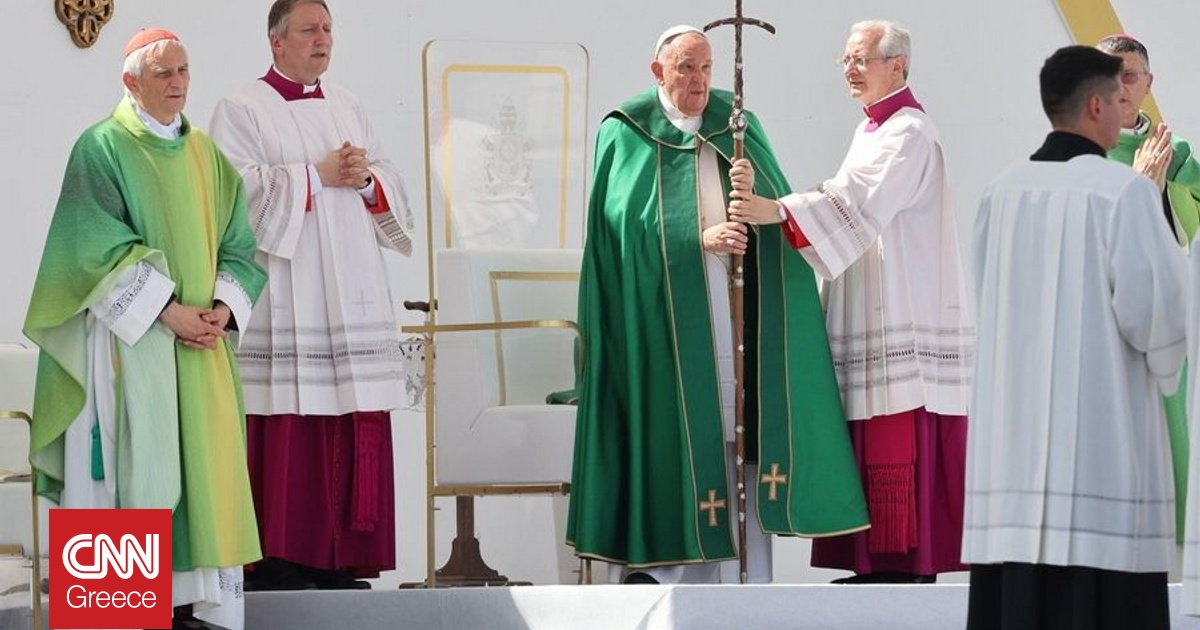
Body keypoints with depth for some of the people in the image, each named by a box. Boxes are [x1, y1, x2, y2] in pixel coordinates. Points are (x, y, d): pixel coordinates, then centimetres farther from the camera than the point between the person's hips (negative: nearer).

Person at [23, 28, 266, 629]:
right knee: (135, 463, -6)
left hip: (201, 341, 5)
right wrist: (167, 310, -17)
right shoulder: (101, 148, -3)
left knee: (199, 463, 2)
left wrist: (225, 305, -6)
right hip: (128, 335, -5)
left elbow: (237, 242, 12)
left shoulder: (206, 155, 14)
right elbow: (102, 247, -11)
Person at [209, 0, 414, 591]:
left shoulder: (348, 106, 19)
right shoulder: (242, 109, 2)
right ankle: (279, 559, -5)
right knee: (287, 425, -10)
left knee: (354, 426, 1)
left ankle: (340, 557, 5)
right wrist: (318, 176, -12)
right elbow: (241, 191, -11)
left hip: (351, 294, 6)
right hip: (284, 296, -5)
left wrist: (366, 181, -5)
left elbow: (393, 191, 16)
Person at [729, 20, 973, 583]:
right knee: (875, 446, 6)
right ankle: (880, 562, 6)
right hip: (875, 315, 9)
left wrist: (775, 211, -34)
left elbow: (859, 202, -24)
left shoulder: (910, 133, -10)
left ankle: (908, 563, -8)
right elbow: (849, 202, 14)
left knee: (900, 446, -10)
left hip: (905, 317, -9)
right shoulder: (871, 131, 20)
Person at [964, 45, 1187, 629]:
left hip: (1012, 426, 6)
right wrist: (1164, 365, 10)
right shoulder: (1125, 190, -10)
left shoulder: (1001, 192, 6)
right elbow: (1156, 308, -11)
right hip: (1100, 425, -6)